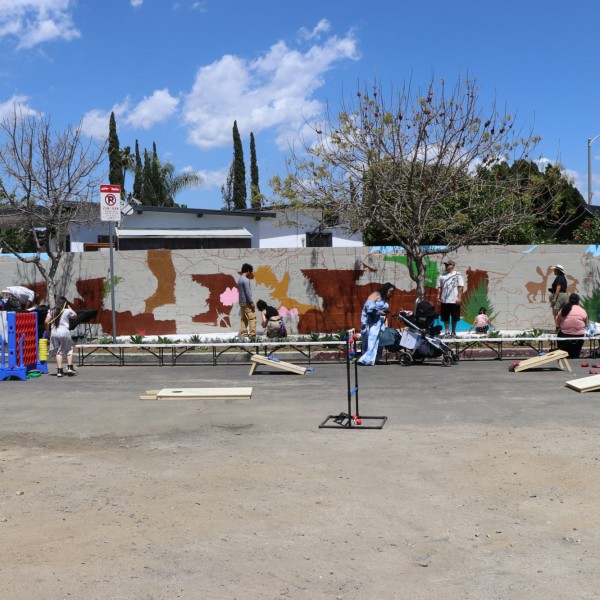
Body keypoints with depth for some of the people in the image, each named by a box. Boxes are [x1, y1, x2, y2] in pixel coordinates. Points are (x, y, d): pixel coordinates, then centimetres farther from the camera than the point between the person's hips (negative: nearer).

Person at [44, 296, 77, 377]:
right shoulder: (67, 311, 0)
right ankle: (70, 367, 5)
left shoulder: (52, 311, 6)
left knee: (58, 352, 6)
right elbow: (75, 315, 20)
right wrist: (69, 307, 21)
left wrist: (48, 331, 12)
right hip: (64, 332, -2)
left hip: (54, 332, 2)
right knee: (69, 350, 13)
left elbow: (46, 322, 0)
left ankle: (59, 370, 1)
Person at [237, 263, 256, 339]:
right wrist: (251, 302, -15)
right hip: (246, 302, -9)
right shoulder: (246, 280, -15)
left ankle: (243, 334, 8)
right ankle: (252, 334, -10)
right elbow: (247, 292, -19)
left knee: (243, 319, 9)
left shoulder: (240, 279, 13)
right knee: (252, 318, -7)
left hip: (242, 302, 9)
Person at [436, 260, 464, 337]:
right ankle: (447, 332, 9)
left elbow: (461, 287, -5)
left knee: (455, 317, 6)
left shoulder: (457, 275, -1)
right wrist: (438, 297, 2)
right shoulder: (442, 276, 10)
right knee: (445, 317, 3)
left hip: (454, 300, -3)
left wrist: (459, 297, -12)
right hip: (444, 301, 3)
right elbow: (439, 287, 11)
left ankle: (453, 331, 18)